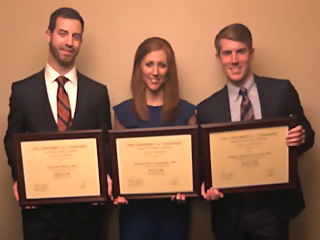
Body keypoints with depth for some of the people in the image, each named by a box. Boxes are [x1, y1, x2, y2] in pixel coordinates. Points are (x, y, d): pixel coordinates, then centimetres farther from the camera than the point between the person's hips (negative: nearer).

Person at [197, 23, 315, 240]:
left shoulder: (282, 91, -2)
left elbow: (307, 134, 5)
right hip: (229, 213, 1)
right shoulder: (207, 109, -1)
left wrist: (302, 137, -16)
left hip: (273, 208, 0)